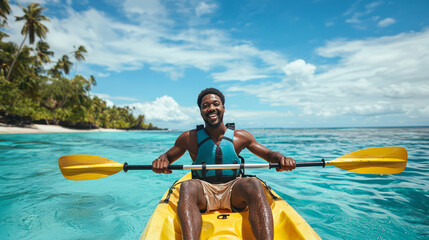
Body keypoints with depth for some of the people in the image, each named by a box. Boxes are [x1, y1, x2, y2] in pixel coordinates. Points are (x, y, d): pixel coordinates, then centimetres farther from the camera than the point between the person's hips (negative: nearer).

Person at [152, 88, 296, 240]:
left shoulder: (241, 136, 3)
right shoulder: (189, 138, 2)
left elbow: (268, 154, 11)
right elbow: (167, 156, 11)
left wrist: (281, 158, -13)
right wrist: (161, 161, -14)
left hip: (233, 192, 1)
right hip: (203, 191, 0)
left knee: (254, 184, -31)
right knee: (187, 186, -33)